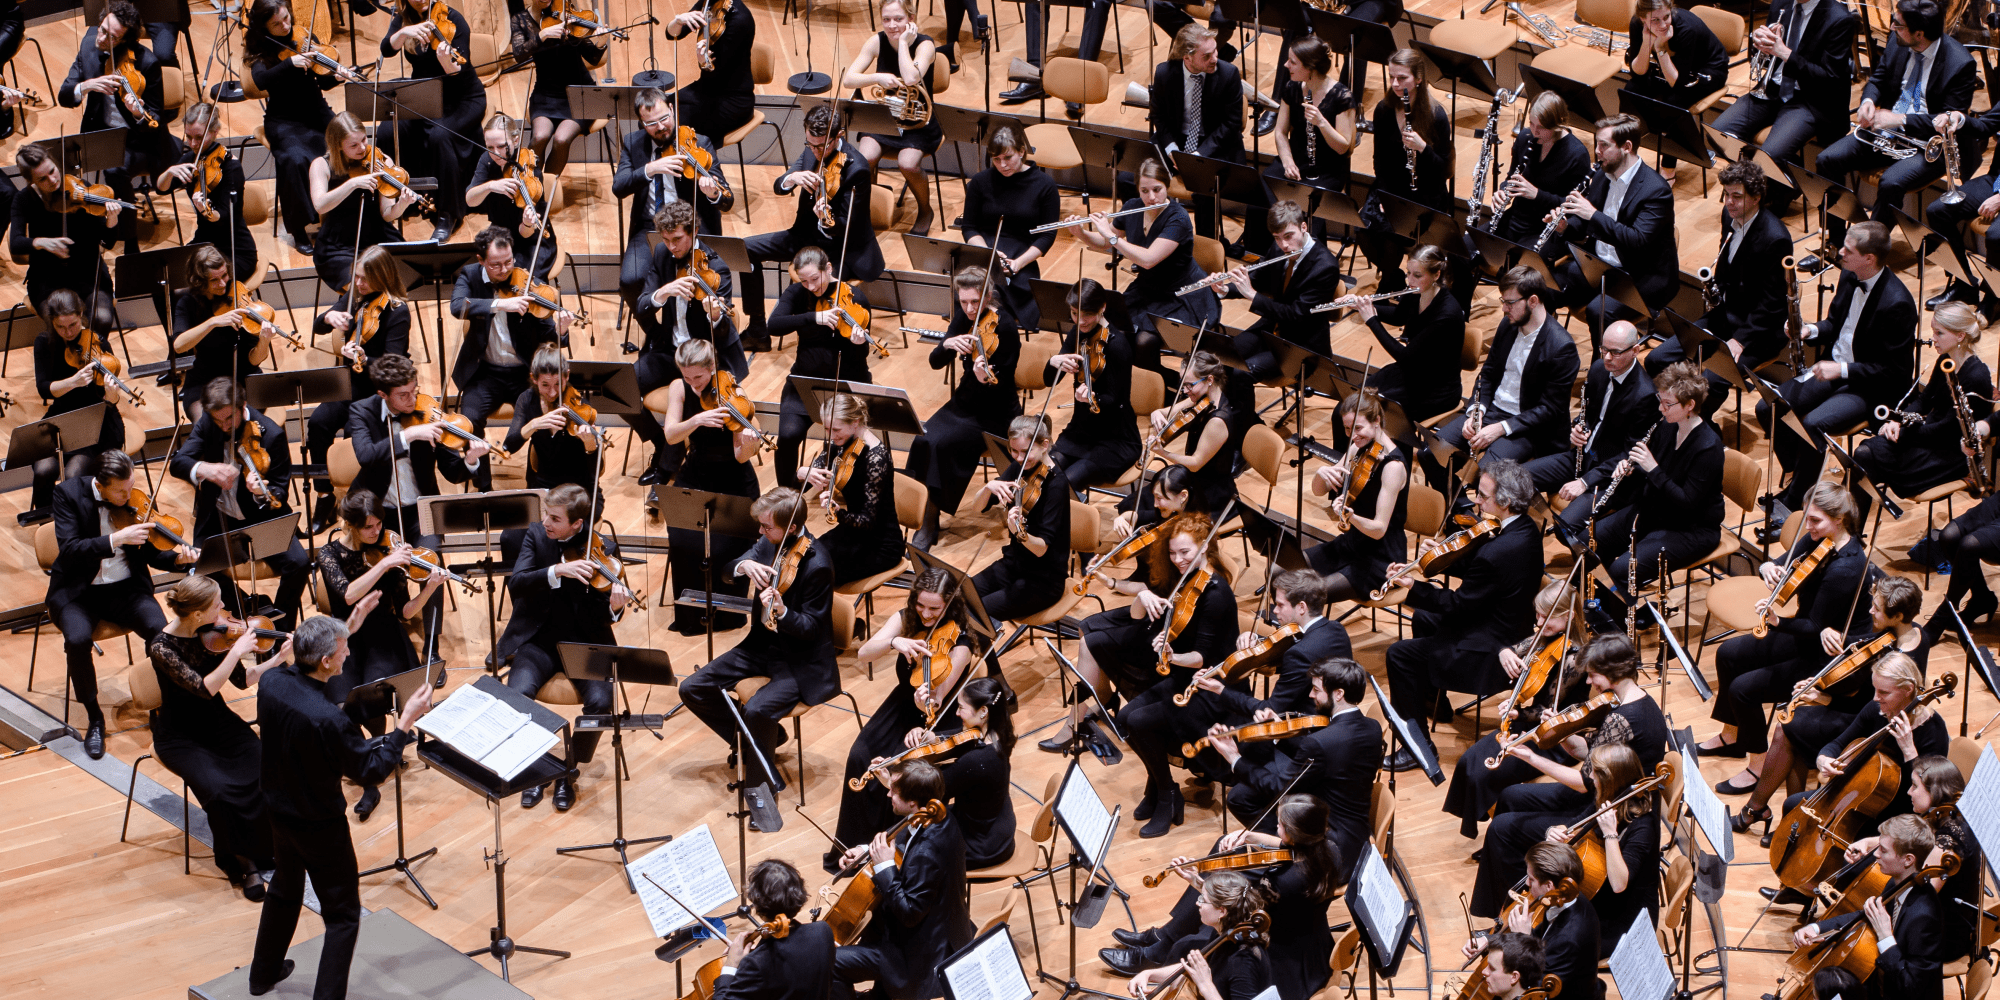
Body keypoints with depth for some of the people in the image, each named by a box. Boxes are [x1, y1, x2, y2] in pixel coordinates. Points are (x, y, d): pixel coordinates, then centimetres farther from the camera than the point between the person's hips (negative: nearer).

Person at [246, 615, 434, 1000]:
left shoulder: (270, 683, -16)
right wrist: (405, 723, -18)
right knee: (343, 916, 9)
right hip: (320, 826, -8)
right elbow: (370, 771, -23)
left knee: (286, 886, 32)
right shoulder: (329, 719, -37)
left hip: (279, 807, 8)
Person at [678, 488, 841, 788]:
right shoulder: (769, 543, -1)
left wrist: (782, 612, -39)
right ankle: (752, 740, 17)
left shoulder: (816, 565, -23)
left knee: (756, 709, -33)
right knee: (692, 690, 0)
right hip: (762, 643, 8)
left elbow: (811, 628, -20)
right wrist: (743, 565, -24)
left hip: (801, 660, -8)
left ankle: (762, 785, -11)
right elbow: (727, 572, -1)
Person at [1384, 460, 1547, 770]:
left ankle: (1418, 744, 4)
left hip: (1491, 655, -11)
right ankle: (1431, 702, 45)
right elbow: (1474, 567, 7)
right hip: (1515, 630, 11)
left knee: (1400, 654, -4)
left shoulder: (1498, 552, -34)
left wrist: (1411, 589, -13)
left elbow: (1458, 604, -22)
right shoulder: (1526, 529, -3)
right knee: (1424, 619, 27)